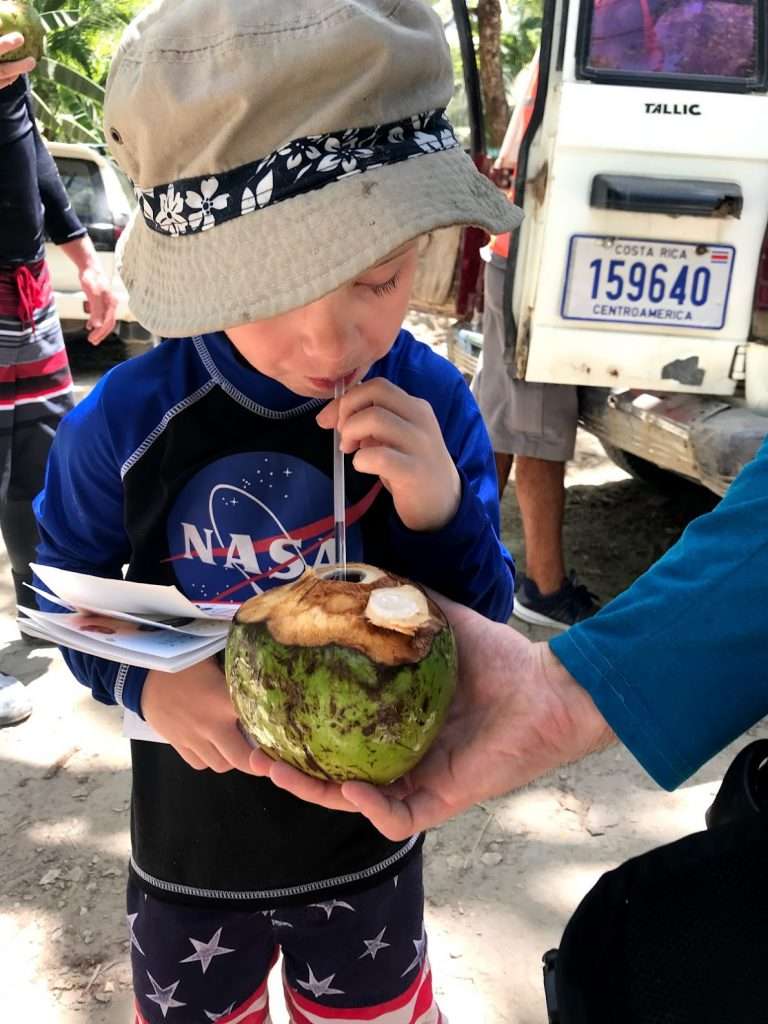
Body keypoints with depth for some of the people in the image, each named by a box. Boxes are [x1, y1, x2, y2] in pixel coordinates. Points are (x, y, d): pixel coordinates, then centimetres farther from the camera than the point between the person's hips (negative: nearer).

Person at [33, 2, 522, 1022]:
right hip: (192, 855, -1)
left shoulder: (431, 407, -18)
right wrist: (146, 682, -25)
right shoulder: (124, 423, -22)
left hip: (372, 845, 2)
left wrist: (441, 511, -31)